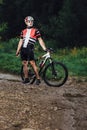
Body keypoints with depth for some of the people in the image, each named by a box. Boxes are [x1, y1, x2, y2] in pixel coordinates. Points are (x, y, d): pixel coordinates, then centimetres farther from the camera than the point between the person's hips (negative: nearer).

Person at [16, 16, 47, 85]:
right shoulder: (23, 31, 14)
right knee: (24, 64, 7)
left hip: (30, 49, -5)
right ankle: (26, 78, 16)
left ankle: (38, 79, -8)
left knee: (32, 63, -12)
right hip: (23, 49, 5)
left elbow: (40, 40, -1)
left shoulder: (35, 30, 1)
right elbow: (21, 41, 17)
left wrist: (45, 48, -9)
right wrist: (17, 51, 14)